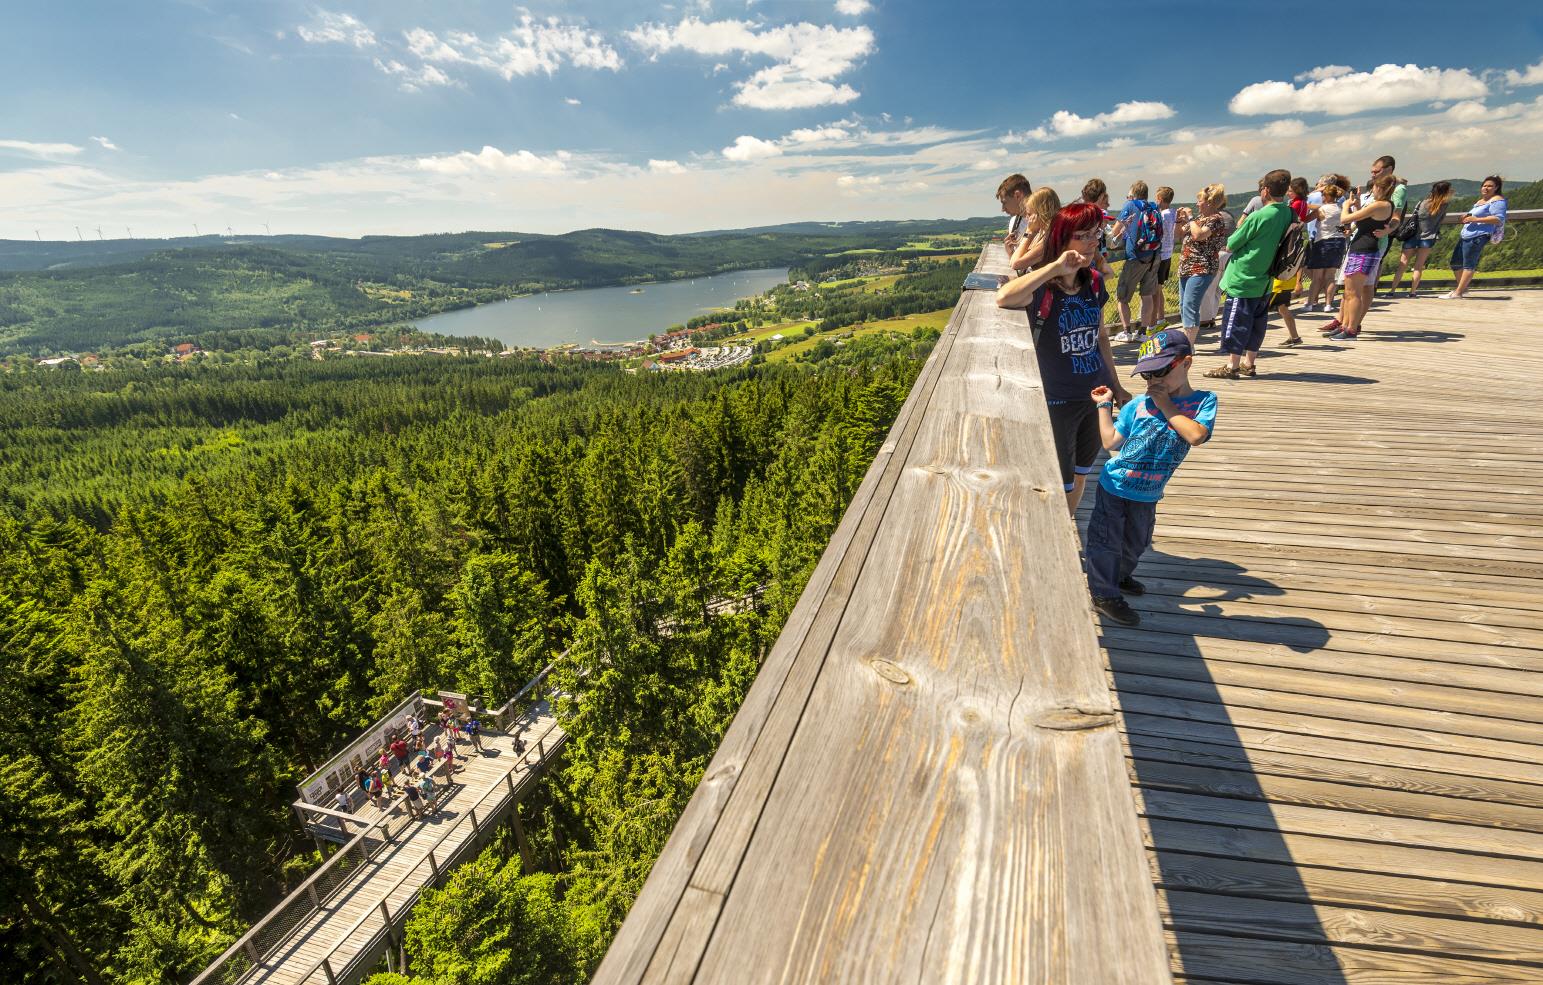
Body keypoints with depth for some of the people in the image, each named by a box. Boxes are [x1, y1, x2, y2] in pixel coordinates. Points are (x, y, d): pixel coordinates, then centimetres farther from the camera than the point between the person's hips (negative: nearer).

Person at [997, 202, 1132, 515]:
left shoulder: (1095, 282, 2)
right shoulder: (1042, 288, -17)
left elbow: (1100, 336, 14)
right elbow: (1003, 298, -41)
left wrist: (1117, 386, 18)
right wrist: (1056, 267, -37)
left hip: (1096, 395, 6)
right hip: (1057, 402, -6)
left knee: (1080, 477, 21)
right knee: (1061, 486, 8)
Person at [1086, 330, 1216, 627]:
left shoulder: (1204, 401, -7)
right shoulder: (1138, 405, -7)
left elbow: (1196, 435, -26)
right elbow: (1111, 441, -5)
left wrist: (1165, 405, -20)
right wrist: (1105, 405, -5)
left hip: (1147, 496, 2)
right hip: (1114, 486, -2)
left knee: (1136, 544, 23)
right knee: (1107, 542, 5)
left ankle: (1120, 576, 49)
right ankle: (1104, 595, 21)